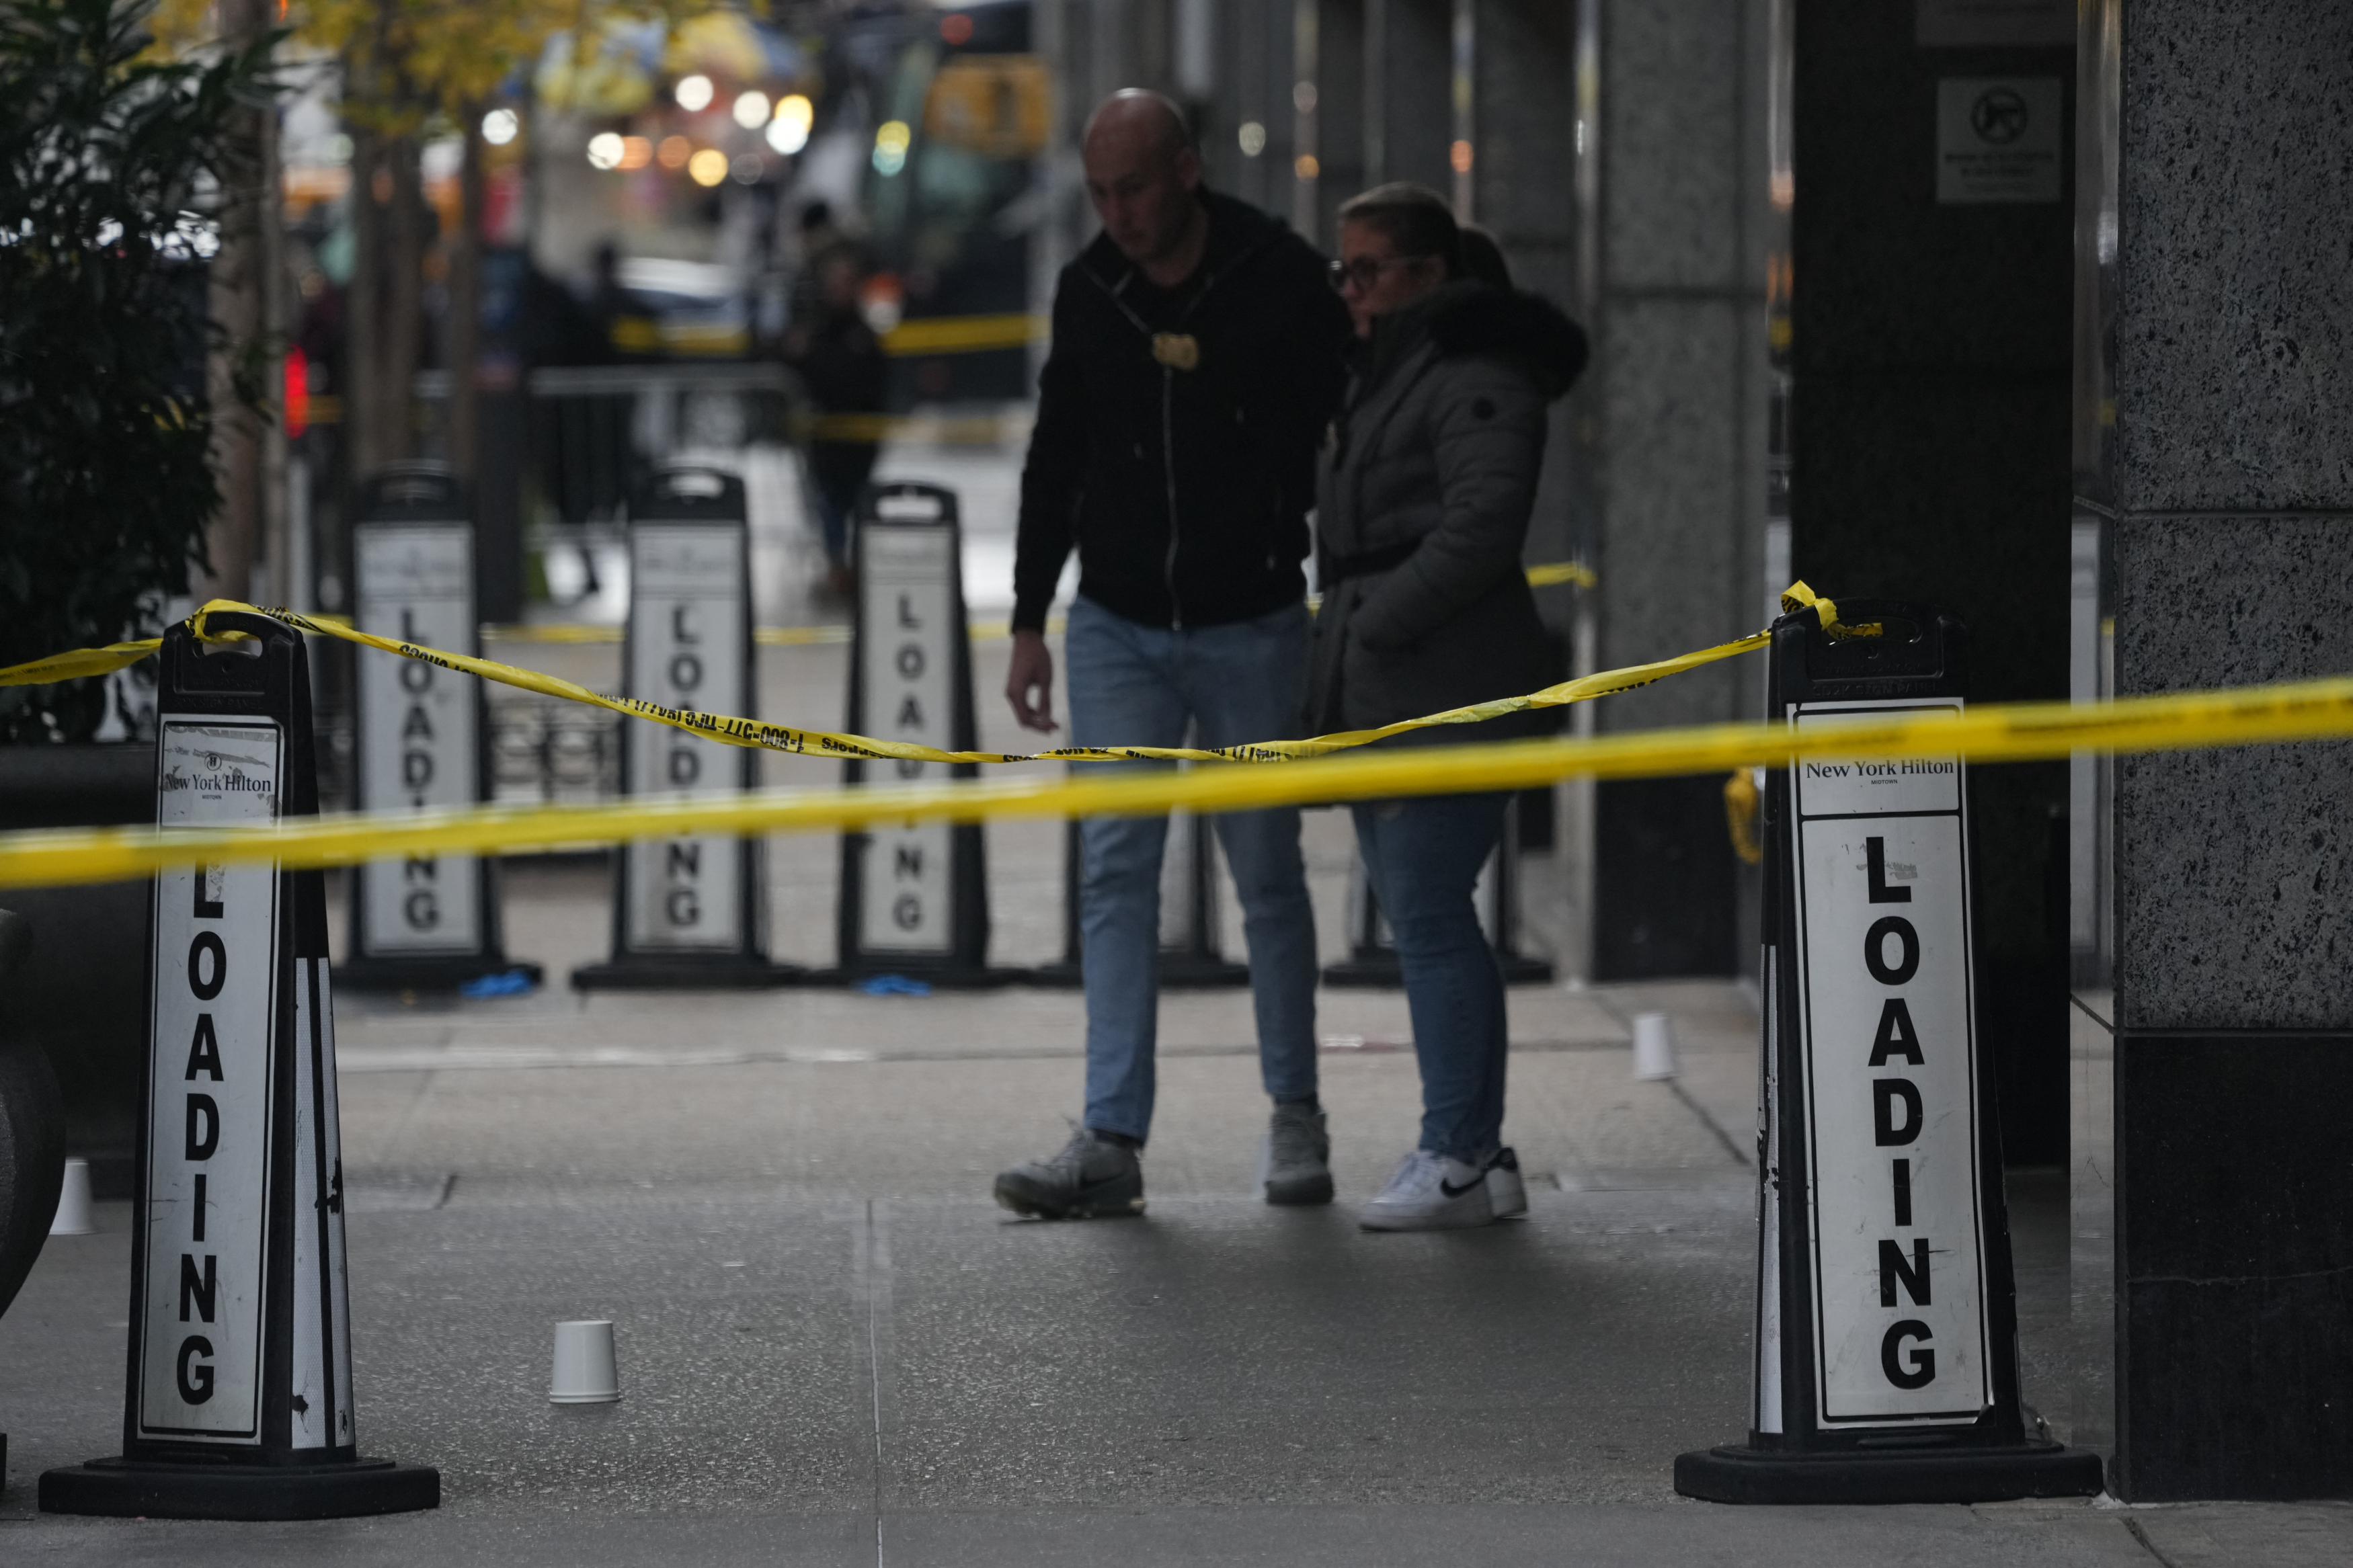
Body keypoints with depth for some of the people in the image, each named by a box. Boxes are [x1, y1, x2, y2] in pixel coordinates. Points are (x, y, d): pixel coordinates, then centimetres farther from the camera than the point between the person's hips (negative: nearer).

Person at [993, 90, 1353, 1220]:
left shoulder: (1281, 279, -8)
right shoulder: (1087, 290, 4)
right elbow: (1055, 462, 12)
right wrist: (1029, 622, 10)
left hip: (1252, 629, -3)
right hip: (1116, 628, 3)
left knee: (1267, 873, 5)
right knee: (1115, 871, -4)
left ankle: (1295, 1117, 18)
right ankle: (1112, 1142, -6)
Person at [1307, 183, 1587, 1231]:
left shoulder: (1478, 379, -11)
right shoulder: (1385, 377, 22)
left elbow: (1480, 525, -21)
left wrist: (1377, 622, -17)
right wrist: (1341, 650, 14)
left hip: (1446, 692, -10)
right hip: (1382, 694, 10)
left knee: (1428, 913, -11)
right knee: (1423, 917, 10)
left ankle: (1458, 1155, -8)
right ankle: (1477, 1155, 14)